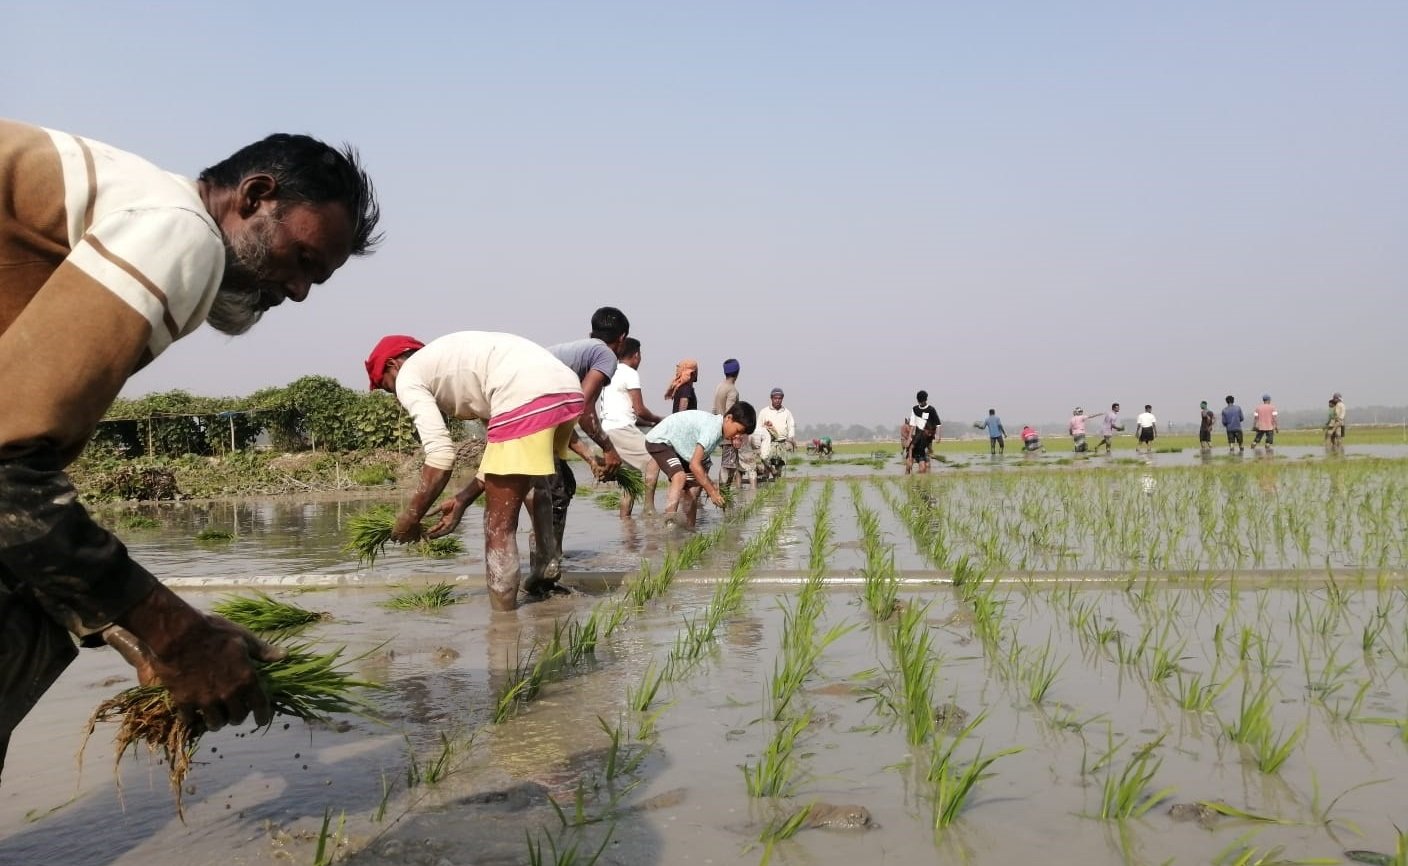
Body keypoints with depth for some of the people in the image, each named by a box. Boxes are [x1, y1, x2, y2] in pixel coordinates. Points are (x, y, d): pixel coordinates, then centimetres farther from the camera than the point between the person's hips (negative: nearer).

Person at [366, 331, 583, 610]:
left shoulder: (409, 376, 13)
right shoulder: (452, 358, 37)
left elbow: (441, 456, 1)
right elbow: (500, 446, 31)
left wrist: (408, 519, 12)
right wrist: (462, 500, 31)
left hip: (526, 398, -9)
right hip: (569, 391, 9)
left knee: (498, 524, 2)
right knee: (529, 484, 36)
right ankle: (545, 567, 33)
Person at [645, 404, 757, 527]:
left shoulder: (718, 431, 0)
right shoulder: (712, 429, -29)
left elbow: (700, 464, 6)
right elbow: (694, 465, -31)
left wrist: (710, 485, -4)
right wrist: (712, 491, -28)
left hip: (677, 446, 10)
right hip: (659, 441, -10)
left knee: (693, 490, 4)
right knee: (680, 476, -31)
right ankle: (670, 520, -38)